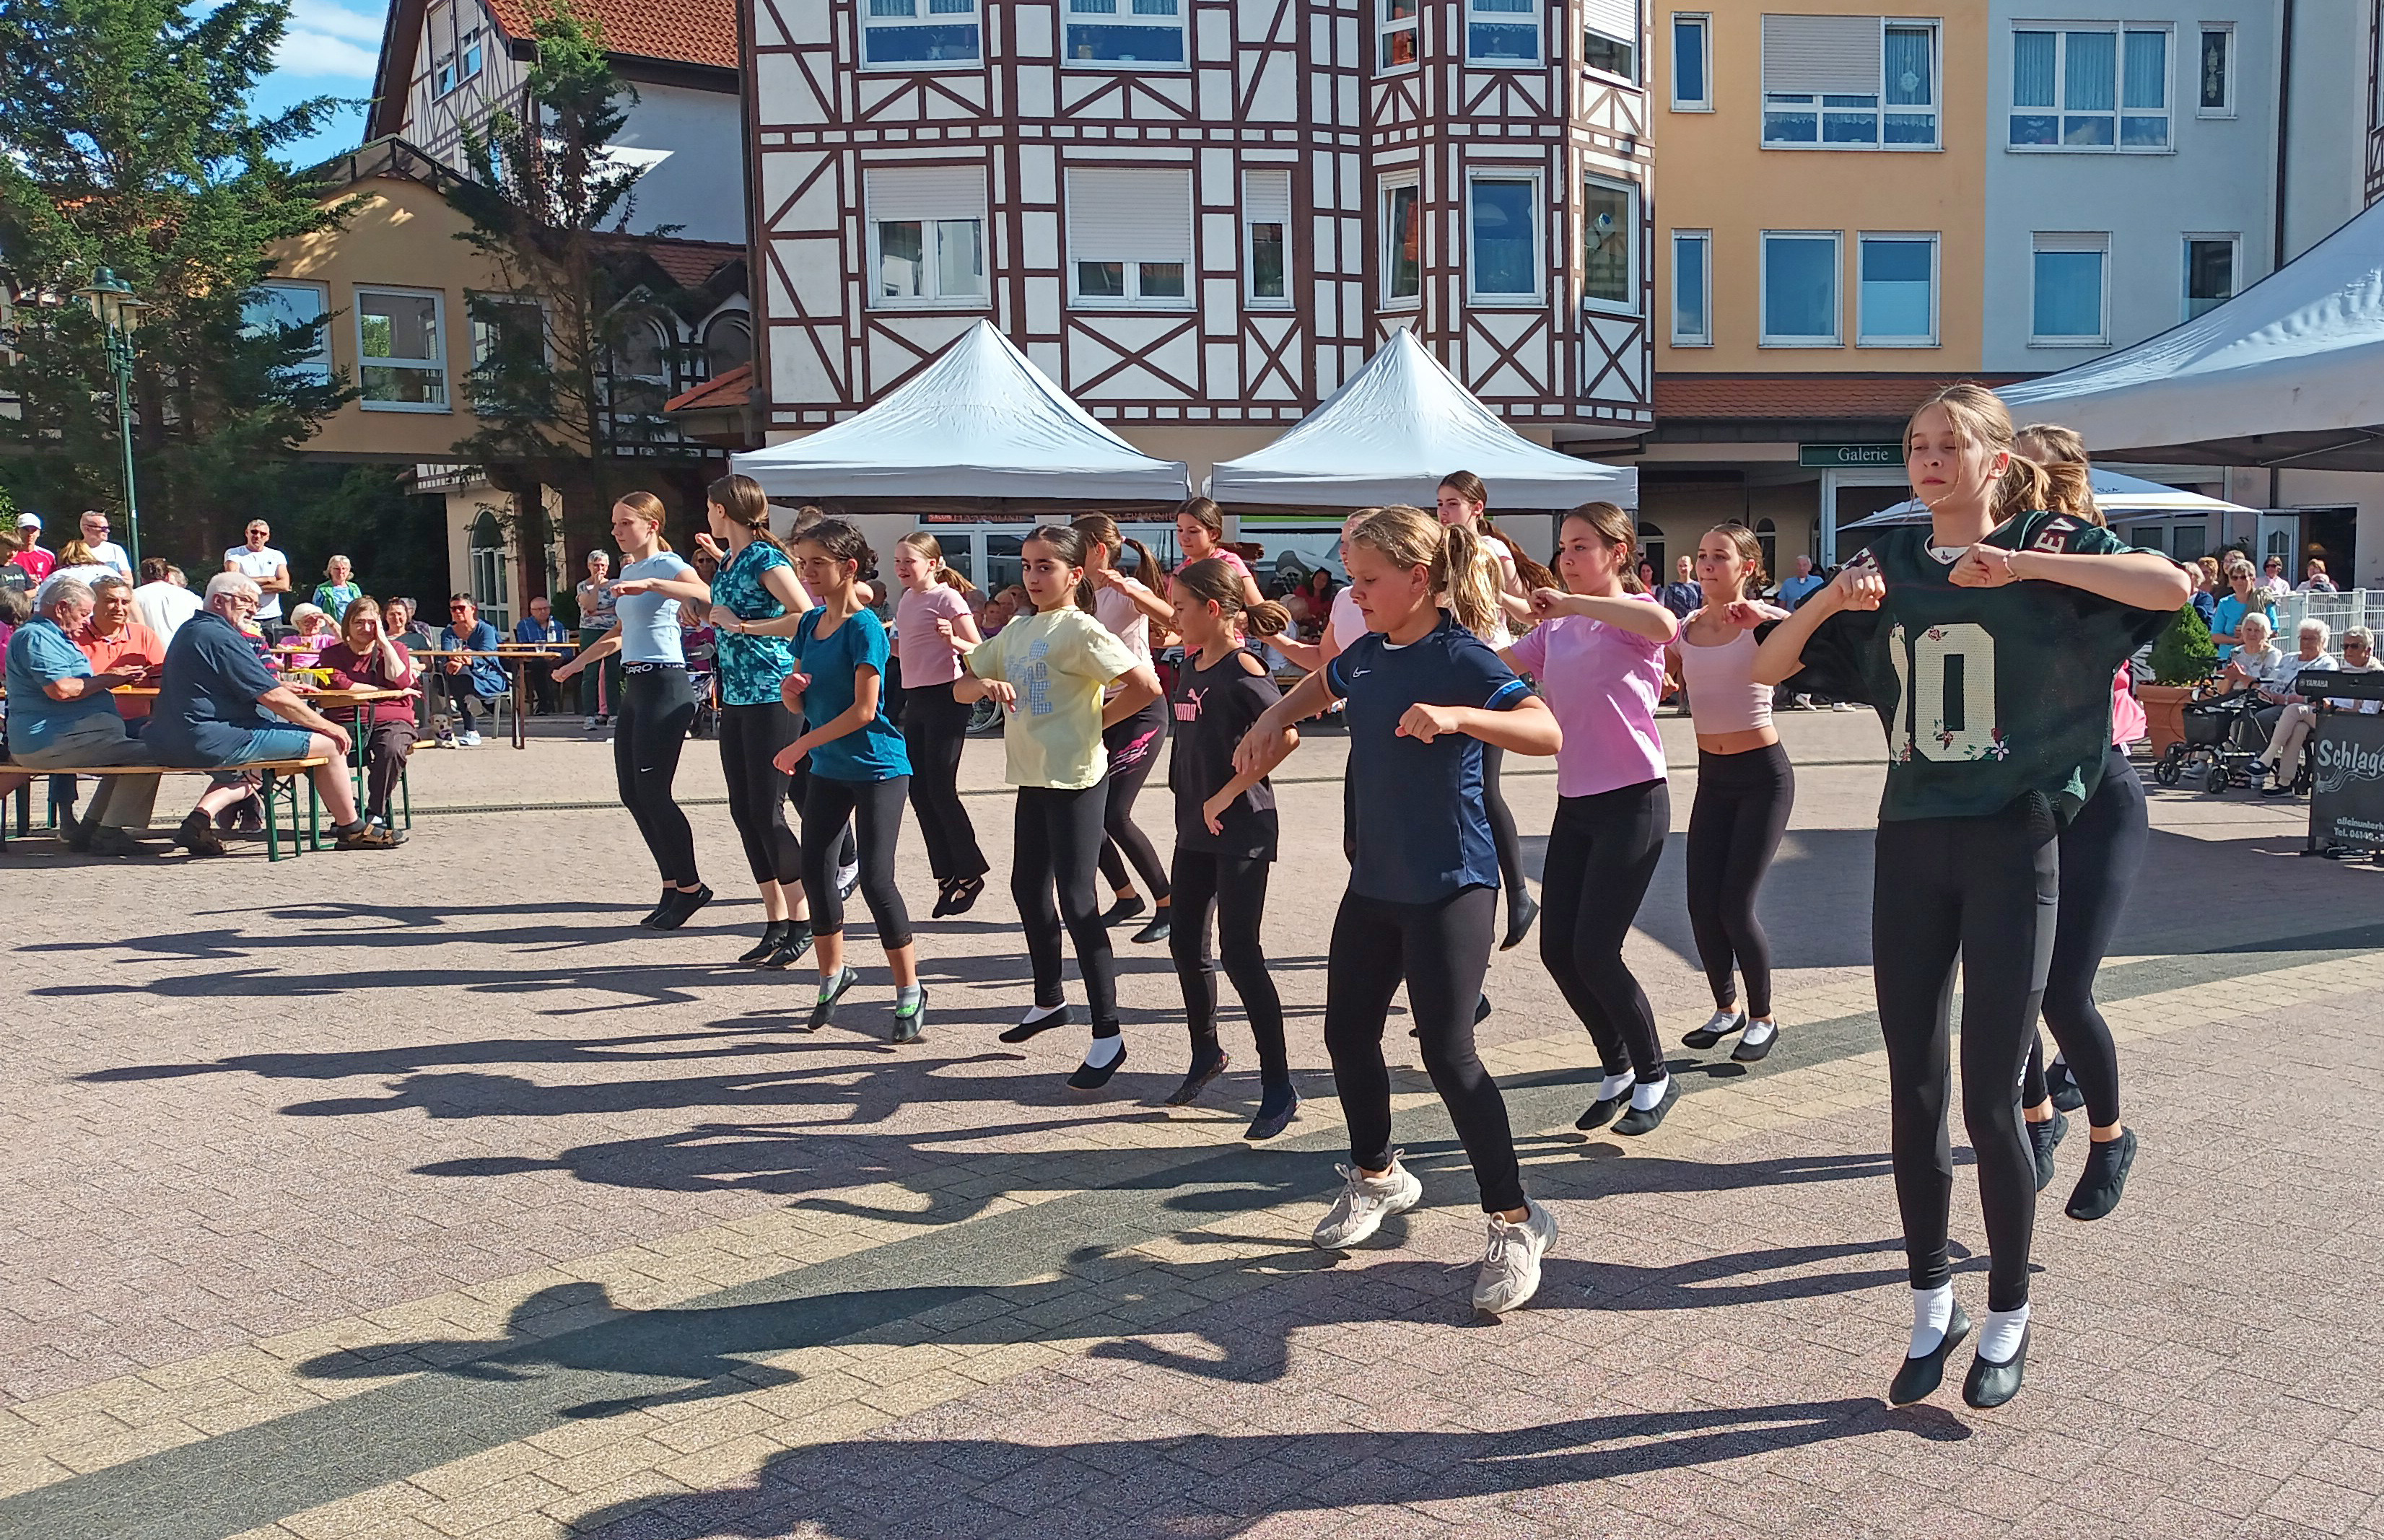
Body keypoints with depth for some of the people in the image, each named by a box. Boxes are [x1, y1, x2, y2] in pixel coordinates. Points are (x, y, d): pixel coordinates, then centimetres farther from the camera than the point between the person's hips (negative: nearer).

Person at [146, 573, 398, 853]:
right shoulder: (220, 636, -15)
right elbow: (273, 698, -17)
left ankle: (200, 817, 13)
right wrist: (328, 727, -10)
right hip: (214, 742, -11)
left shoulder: (192, 631, 17)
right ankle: (351, 829, 7)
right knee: (329, 744, -4)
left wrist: (283, 688, 28)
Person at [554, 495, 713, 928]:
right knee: (631, 793, 8)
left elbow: (707, 595, -32)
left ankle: (690, 887, 3)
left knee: (653, 792, -10)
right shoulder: (628, 569, 18)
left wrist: (650, 584, -40)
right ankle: (673, 886, 17)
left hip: (665, 686, -10)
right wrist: (576, 664, 30)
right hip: (634, 686, 10)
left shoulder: (668, 566, -9)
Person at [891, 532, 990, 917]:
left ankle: (970, 871, 8)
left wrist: (953, 639, -30)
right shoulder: (906, 601, 13)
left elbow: (979, 651, -14)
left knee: (940, 790, -7)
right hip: (915, 699, 8)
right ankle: (947, 877, 15)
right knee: (919, 792, 7)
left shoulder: (947, 599, -11)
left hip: (945, 698, -8)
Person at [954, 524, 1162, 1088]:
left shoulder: (1080, 630, -13)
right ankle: (1049, 1000, 37)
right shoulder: (1017, 630, 12)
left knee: (1076, 900, -10)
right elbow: (961, 687, 14)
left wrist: (1096, 720, -10)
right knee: (1028, 887, 18)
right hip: (1033, 776, 9)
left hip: (1076, 778, -9)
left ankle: (1108, 1032, -4)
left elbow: (1147, 686, -20)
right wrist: (987, 686, -8)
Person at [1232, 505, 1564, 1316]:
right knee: (1348, 1032, 15)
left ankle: (1515, 1222, 4)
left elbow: (1547, 733, -30)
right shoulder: (1367, 653, 6)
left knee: (1448, 1053, -10)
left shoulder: (1462, 658, -16)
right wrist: (1269, 723, 11)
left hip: (1450, 885, -8)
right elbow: (1317, 688, 29)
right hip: (1375, 879, 8)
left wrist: (1455, 717, -43)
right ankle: (1376, 1176, 38)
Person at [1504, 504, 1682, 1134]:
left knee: (1594, 953, -9)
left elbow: (1665, 626, -32)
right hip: (1575, 803, 7)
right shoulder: (1554, 628, 14)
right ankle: (1617, 1069, 26)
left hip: (1633, 802, -7)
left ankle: (1653, 1075, 13)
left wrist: (1572, 603, -29)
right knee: (1559, 951, 5)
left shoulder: (1632, 613, -7)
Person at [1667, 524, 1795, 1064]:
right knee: (1701, 903, 2)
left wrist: (1761, 619, -39)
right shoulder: (1687, 628, 5)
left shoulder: (1763, 620, -10)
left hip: (1763, 775, -5)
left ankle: (1763, 1017, 14)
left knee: (1735, 905, -7)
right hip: (1712, 777, 5)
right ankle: (1727, 1007, 25)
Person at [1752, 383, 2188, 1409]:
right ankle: (1931, 1308, 24)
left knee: (1989, 1100, -1)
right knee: (1913, 1092, 7)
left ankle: (2008, 1318, 19)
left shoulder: (2050, 546, -1)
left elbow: (2173, 587, -18)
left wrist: (2025, 566, -23)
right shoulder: (1889, 566, 9)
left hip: (2012, 846, -4)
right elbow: (1768, 666, 8)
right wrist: (1830, 599, -9)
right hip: (1911, 848, 4)